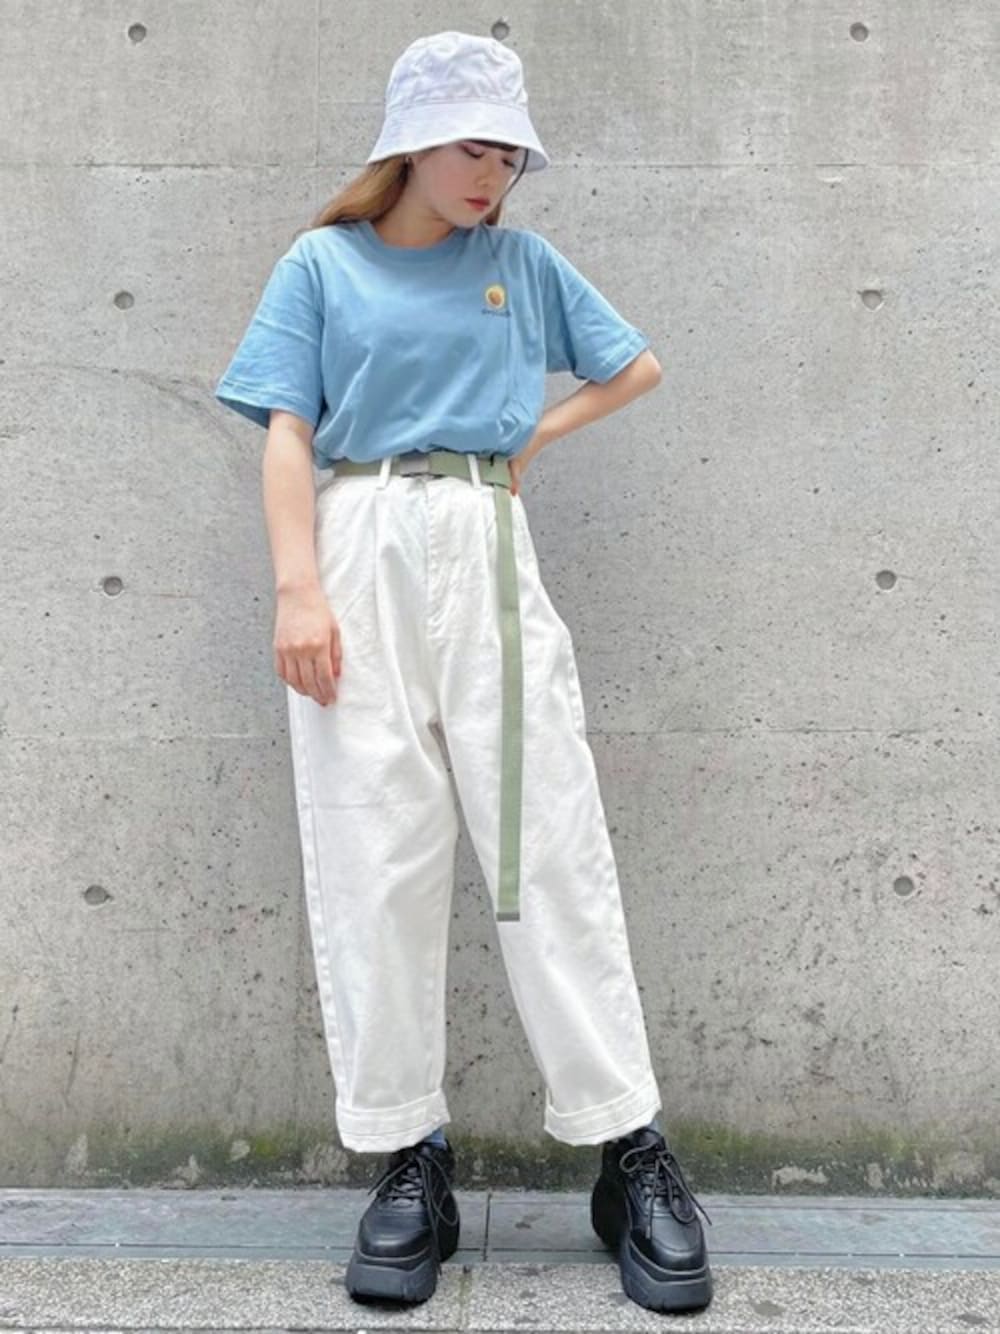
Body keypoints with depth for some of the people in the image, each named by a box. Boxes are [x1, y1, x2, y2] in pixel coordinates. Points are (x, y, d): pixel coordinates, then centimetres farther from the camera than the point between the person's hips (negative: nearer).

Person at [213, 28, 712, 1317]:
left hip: (486, 556, 1)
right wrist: (297, 588, -11)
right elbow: (288, 436, 2)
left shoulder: (521, 261, 16)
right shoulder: (320, 264, 10)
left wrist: (539, 434, 10)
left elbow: (638, 366, 24)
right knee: (375, 862, -2)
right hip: (358, 557, -1)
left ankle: (632, 1151, 6)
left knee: (553, 849, -3)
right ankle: (409, 1156, 10)